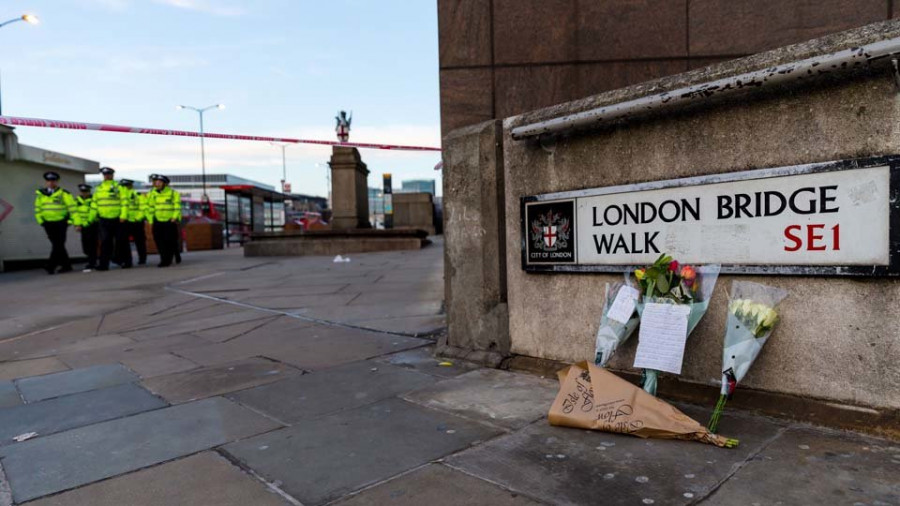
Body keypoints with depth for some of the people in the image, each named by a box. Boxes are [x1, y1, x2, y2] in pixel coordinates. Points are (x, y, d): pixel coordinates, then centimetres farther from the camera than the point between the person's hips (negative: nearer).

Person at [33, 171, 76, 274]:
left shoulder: (64, 194, -5)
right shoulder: (40, 195, 10)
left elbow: (72, 208, -8)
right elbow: (38, 209, 17)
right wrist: (41, 221, 7)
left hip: (61, 223, -5)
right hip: (48, 224, 5)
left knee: (58, 245, -10)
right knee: (57, 245, 9)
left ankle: (51, 266, -10)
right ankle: (66, 265, 17)